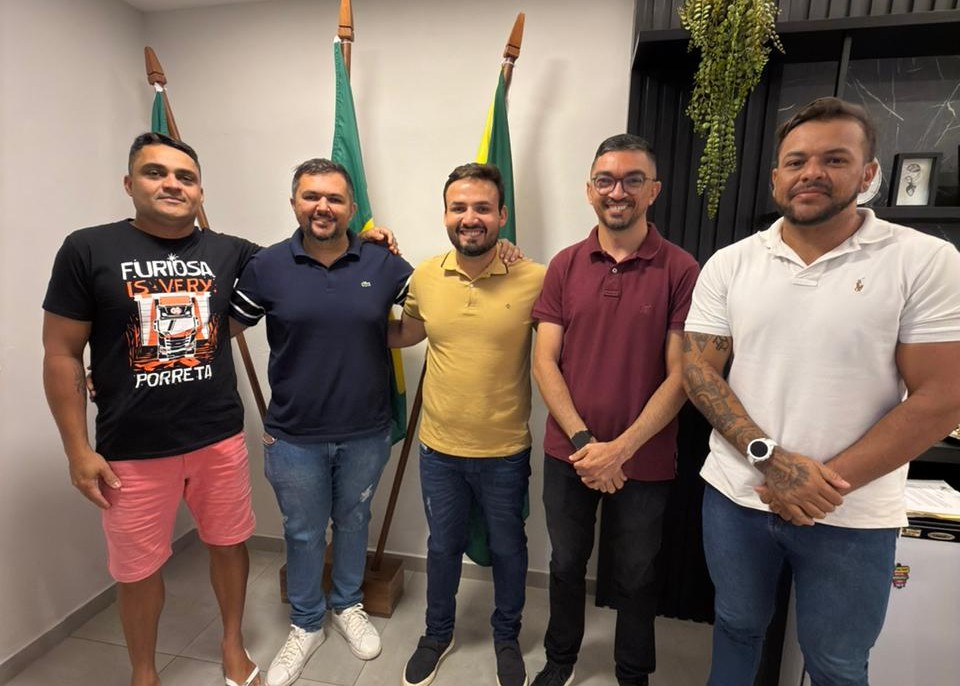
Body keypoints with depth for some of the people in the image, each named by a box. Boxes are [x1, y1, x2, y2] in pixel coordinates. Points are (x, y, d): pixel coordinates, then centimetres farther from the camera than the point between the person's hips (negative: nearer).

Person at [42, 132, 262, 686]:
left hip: (221, 439, 3)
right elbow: (62, 356, -4)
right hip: (133, 452, -2)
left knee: (230, 543, 17)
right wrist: (79, 451, -6)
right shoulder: (88, 250, -6)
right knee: (139, 569, 14)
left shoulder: (229, 252, 1)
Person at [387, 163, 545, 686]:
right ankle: (437, 633, 47)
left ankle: (507, 638, 47)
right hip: (438, 447, 2)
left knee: (507, 548, 19)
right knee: (443, 546, 21)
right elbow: (405, 334, 14)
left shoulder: (534, 280, -15)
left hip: (506, 451, -2)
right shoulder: (424, 276, -4)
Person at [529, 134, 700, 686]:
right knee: (566, 564, 21)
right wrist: (583, 440, -13)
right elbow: (545, 361, -3)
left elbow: (680, 375, -10)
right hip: (568, 454, 3)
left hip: (643, 462, -2)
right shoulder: (565, 265, -1)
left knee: (635, 578, 18)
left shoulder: (681, 270, -9)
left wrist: (621, 448, -16)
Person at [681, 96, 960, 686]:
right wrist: (770, 459, -16)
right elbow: (698, 370, -4)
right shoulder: (729, 264, -2)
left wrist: (828, 484, -15)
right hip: (735, 496, 2)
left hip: (851, 518, -2)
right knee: (737, 627, 23)